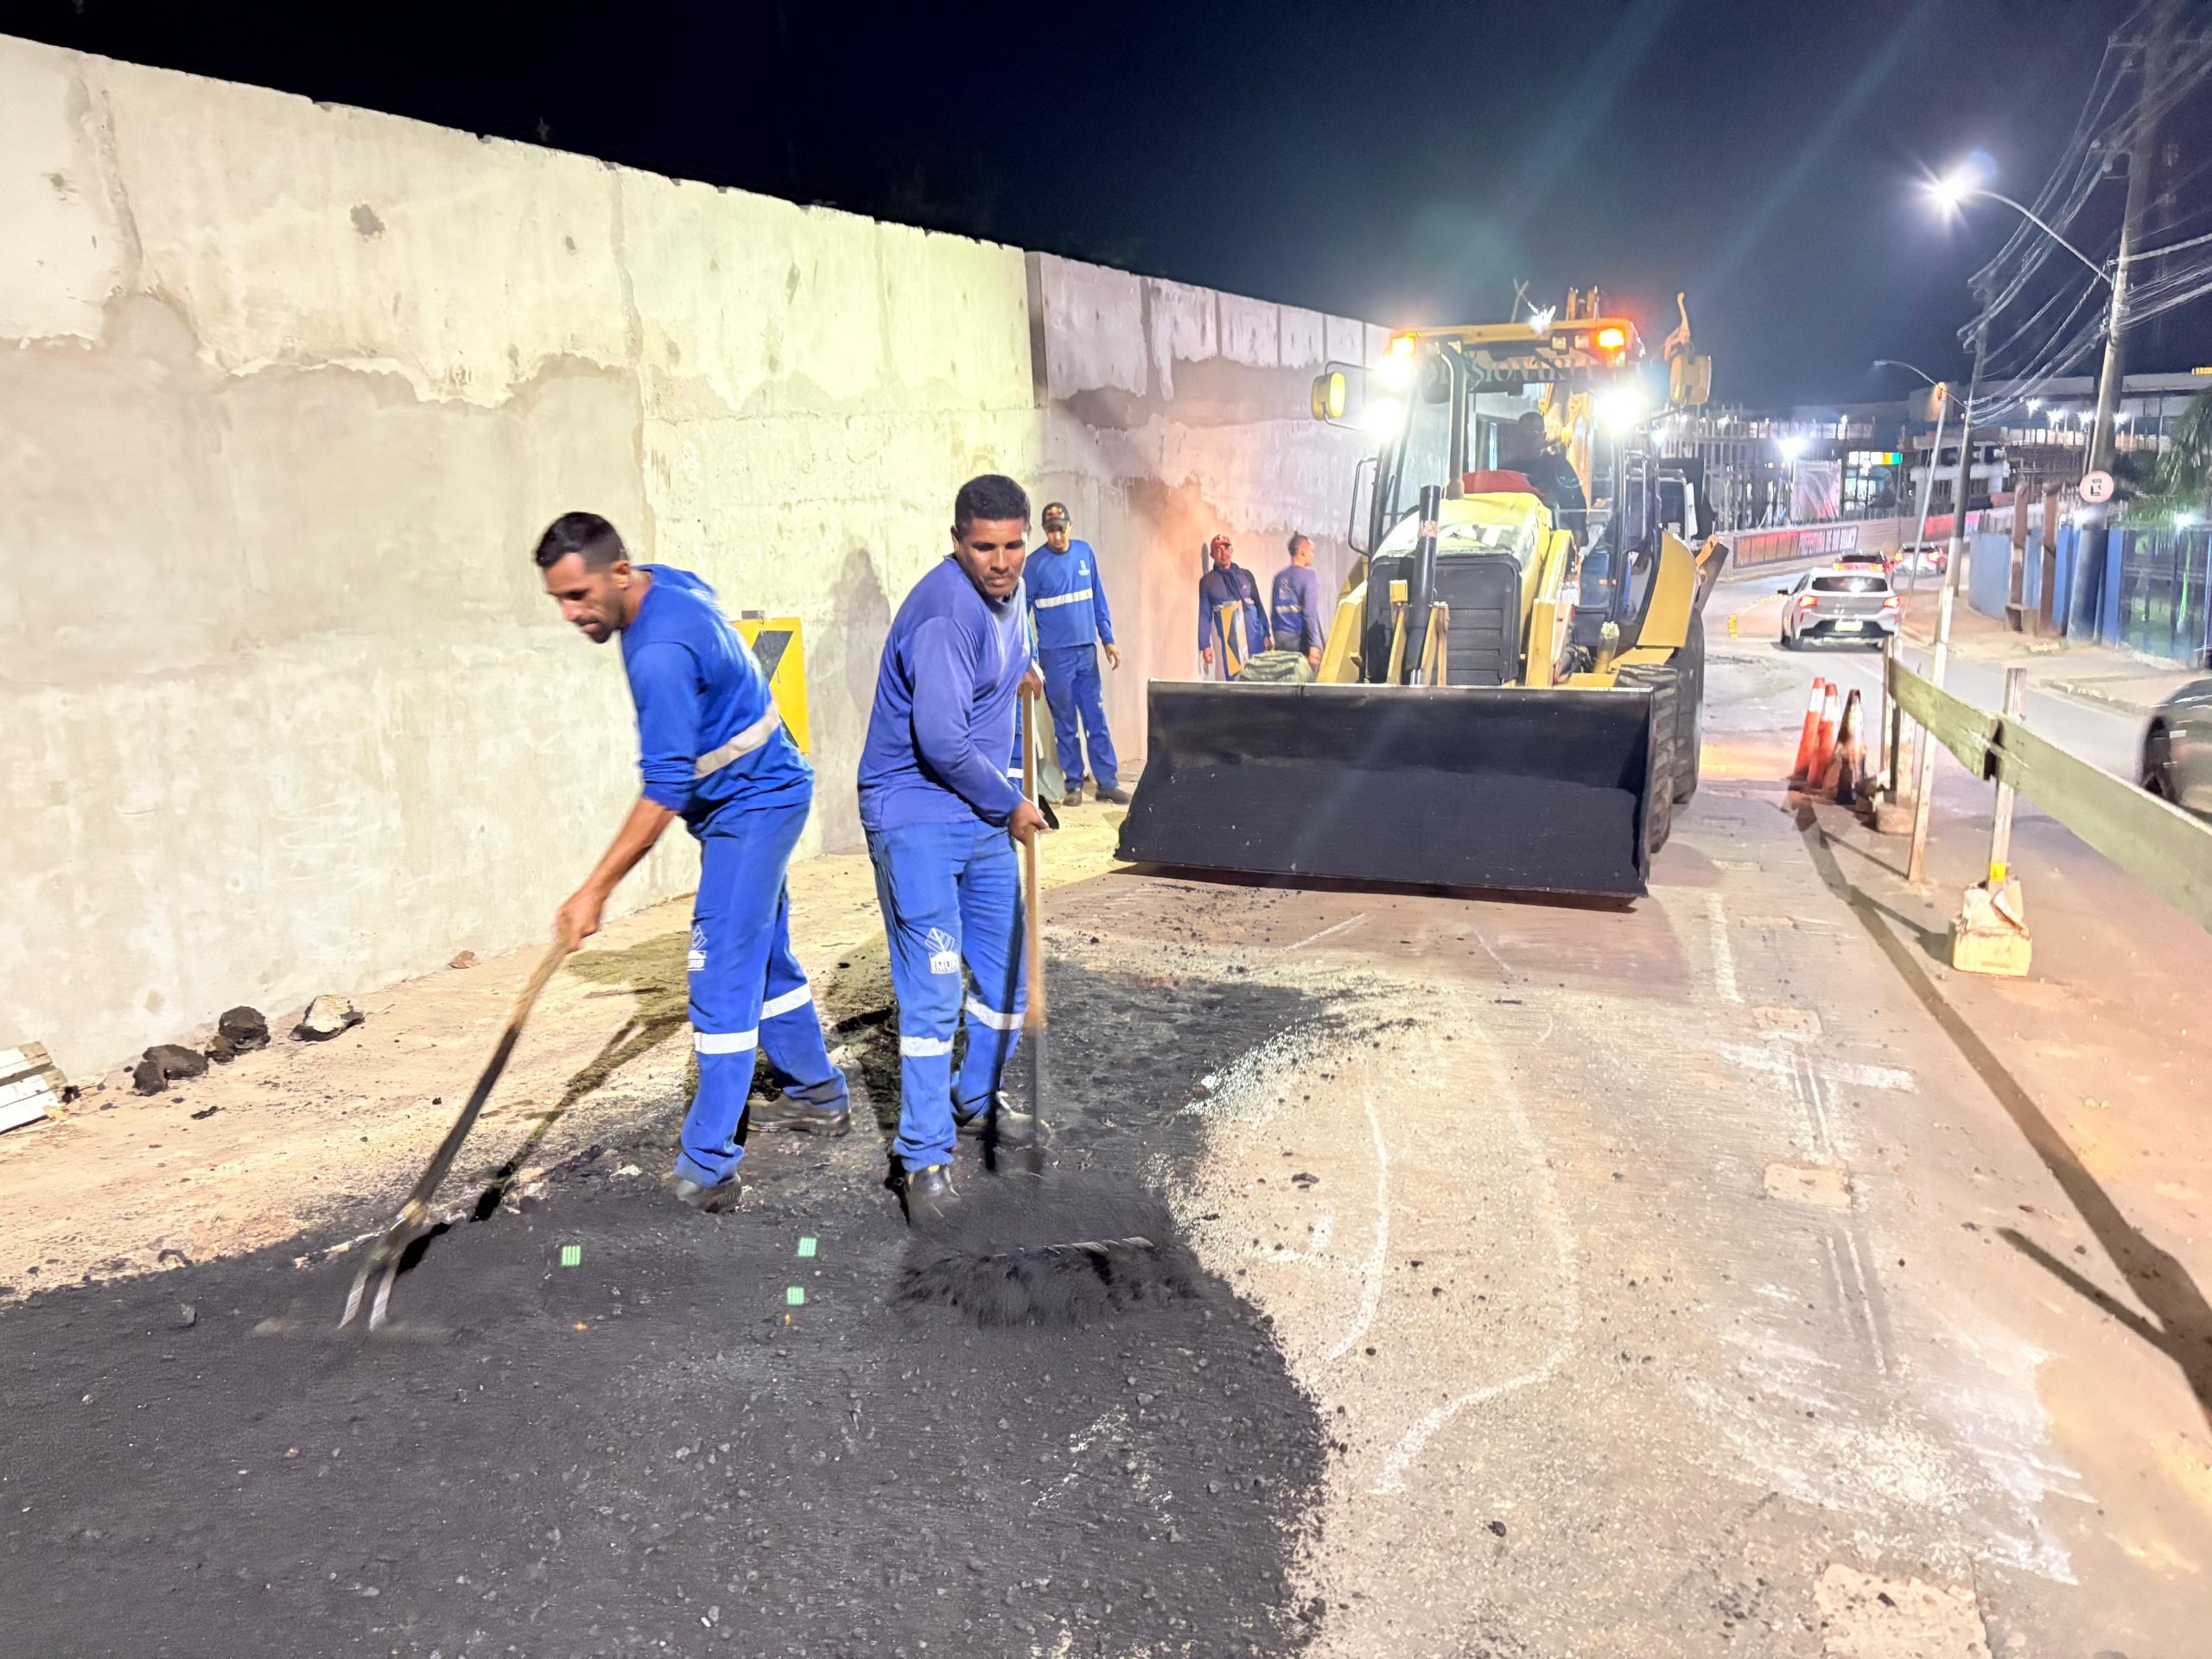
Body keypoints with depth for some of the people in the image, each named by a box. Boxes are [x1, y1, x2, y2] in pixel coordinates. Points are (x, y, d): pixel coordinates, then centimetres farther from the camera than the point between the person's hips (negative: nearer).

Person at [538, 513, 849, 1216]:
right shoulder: (668, 581, 0)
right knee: (764, 955, 19)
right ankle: (821, 1094, 34)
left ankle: (709, 1168, -5)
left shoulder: (662, 654, -29)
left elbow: (665, 793, -29)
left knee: (723, 979, -10)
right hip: (759, 794, 10)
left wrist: (595, 891, -26)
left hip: (752, 805, -10)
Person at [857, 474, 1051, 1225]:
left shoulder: (1008, 589, 7)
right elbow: (941, 740, -26)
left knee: (1006, 972, 15)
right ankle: (924, 1157, 2)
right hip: (915, 814, -9)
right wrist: (1010, 806, -14)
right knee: (933, 987, -9)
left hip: (984, 816, 9)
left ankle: (978, 1098, 37)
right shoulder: (947, 612, -22)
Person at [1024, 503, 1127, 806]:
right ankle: (1073, 784, 14)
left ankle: (1107, 782, 11)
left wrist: (1108, 640, 8)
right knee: (1065, 723, 5)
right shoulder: (1035, 563, -7)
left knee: (1097, 718, 5)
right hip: (1055, 654, -3)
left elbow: (1098, 599, 10)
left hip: (1087, 649, 3)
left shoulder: (1085, 552, 4)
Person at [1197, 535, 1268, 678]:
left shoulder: (1246, 575, 11)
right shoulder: (1207, 581, 5)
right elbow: (1204, 615, 3)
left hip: (1255, 639, 2)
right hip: (1229, 643, -2)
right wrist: (1205, 645, -4)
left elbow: (1259, 606, 12)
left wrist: (1267, 635, 5)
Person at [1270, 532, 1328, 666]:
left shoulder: (1280, 577, 12)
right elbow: (1311, 613, -14)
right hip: (1299, 638, -6)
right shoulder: (1309, 575, -6)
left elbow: (1275, 611, 14)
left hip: (1281, 638, 6)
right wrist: (1315, 644, -17)